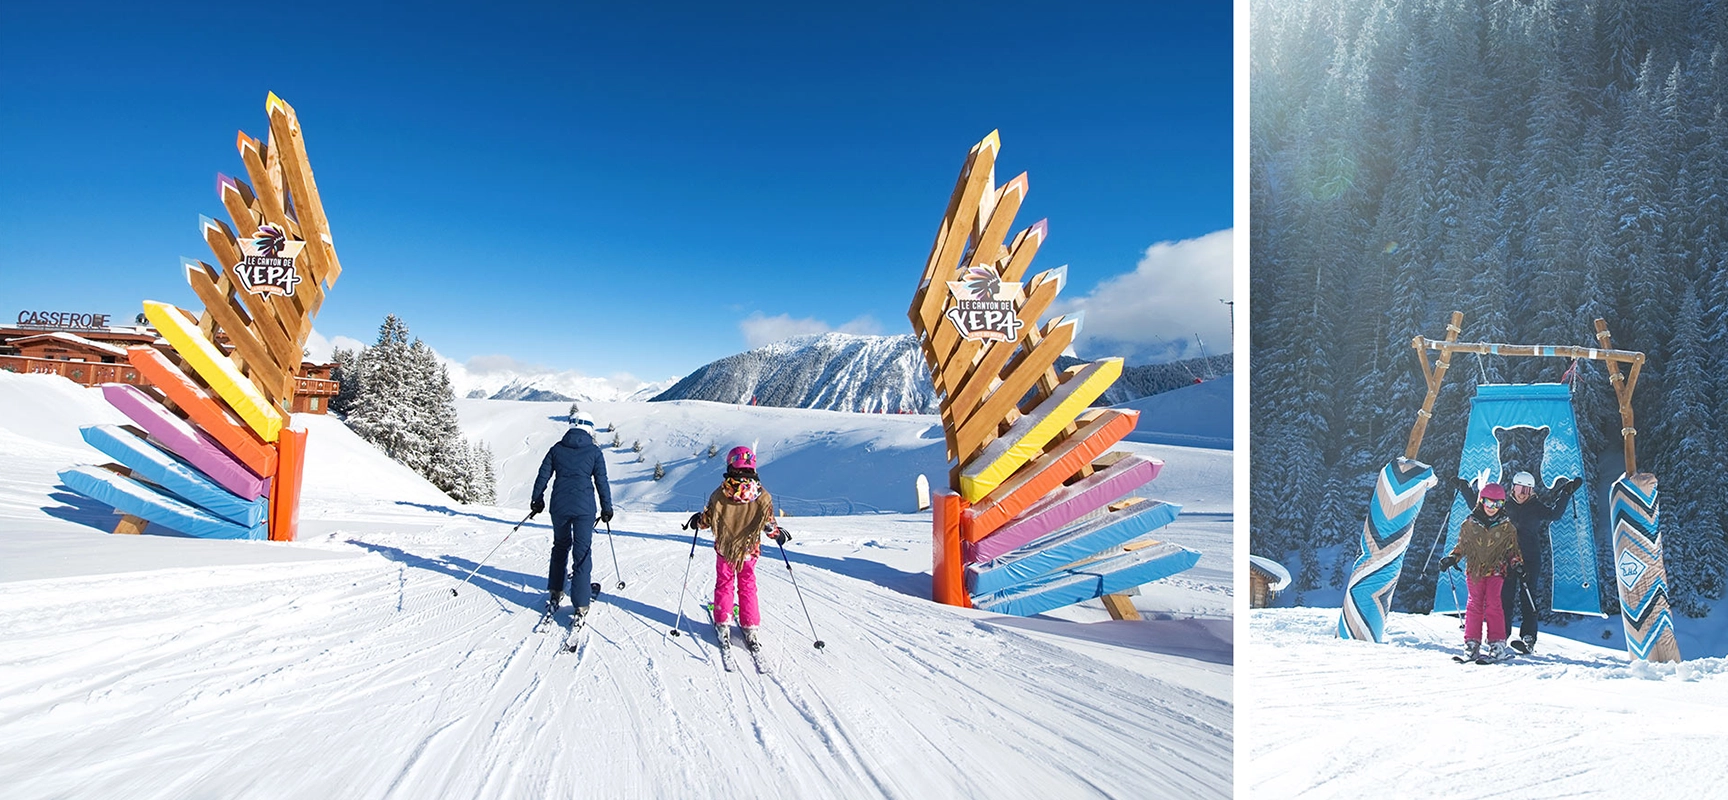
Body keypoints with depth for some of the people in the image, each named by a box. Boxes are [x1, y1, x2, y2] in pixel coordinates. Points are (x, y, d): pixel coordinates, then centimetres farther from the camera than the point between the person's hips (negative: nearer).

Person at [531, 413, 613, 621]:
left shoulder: (557, 449, 8)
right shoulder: (594, 452, 2)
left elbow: (543, 476, 8)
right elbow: (602, 481, 2)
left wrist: (537, 500, 19)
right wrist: (607, 509, 9)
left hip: (559, 505, 3)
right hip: (584, 507, -2)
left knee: (561, 546, 23)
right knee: (582, 553, 0)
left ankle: (555, 593, 27)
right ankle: (581, 605, -3)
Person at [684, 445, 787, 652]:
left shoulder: (720, 493, -16)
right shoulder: (763, 496, -14)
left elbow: (708, 519, -7)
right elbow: (769, 525, -8)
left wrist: (697, 520, 16)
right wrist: (779, 534, 14)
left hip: (724, 548, -1)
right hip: (749, 550, 1)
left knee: (724, 585, 18)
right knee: (748, 587, 15)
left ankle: (723, 624, 19)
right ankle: (750, 629, 13)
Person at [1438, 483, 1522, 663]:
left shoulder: (1506, 527, 5)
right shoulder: (1469, 524, 5)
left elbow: (1512, 550, 13)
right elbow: (1462, 546, 12)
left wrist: (1517, 564, -3)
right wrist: (1451, 559, -2)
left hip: (1495, 571, -1)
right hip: (1474, 571, 1)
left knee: (1493, 605, -10)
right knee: (1475, 605, 0)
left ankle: (1497, 645, -6)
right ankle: (1471, 643, 3)